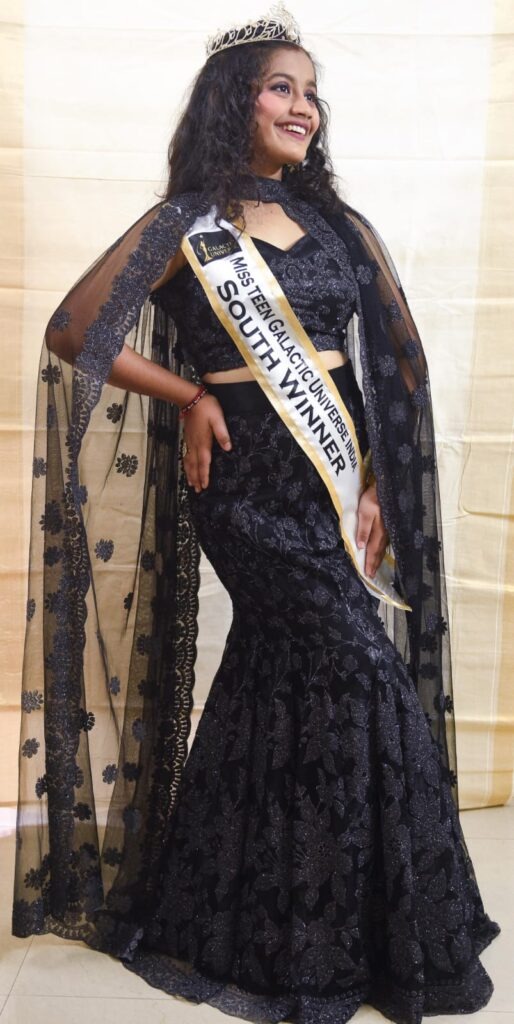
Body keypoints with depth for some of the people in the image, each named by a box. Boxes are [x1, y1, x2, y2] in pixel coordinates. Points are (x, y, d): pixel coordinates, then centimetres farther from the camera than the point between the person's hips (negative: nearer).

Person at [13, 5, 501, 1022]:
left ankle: (207, 916, 35)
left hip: (333, 483, 6)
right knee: (365, 679, -9)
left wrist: (376, 489, 1)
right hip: (251, 484, -5)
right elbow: (73, 332, -4)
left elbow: (393, 365, 10)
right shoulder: (187, 225, -1)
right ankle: (401, 942, 12)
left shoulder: (336, 224, 12)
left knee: (272, 691, 13)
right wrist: (191, 397, -5)